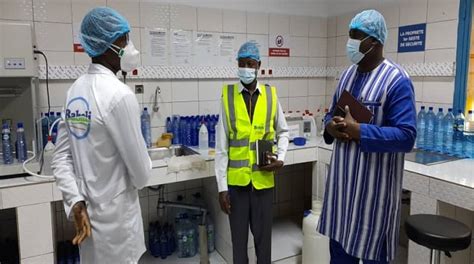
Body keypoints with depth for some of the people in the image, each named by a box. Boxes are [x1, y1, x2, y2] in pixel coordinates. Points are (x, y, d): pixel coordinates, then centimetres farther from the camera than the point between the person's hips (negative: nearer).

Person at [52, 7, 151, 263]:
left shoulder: (75, 91, 3)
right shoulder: (119, 94, -23)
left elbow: (61, 156, 4)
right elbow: (141, 173, -19)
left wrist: (76, 202, -1)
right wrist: (137, 179, 3)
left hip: (88, 212, 8)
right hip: (116, 217, -7)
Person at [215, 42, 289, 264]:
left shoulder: (271, 95, 1)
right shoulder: (227, 96, -4)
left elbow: (283, 132, 14)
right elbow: (221, 146, -5)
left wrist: (281, 158, -4)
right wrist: (221, 186, -6)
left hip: (263, 178, 1)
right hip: (236, 179, -1)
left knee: (263, 234, 13)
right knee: (238, 235, 13)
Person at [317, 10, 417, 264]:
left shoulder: (396, 80, -13)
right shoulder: (347, 74, 9)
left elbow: (406, 136, -20)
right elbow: (332, 113, 17)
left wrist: (358, 131, -26)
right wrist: (330, 126, -7)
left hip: (374, 184, -6)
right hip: (342, 178, 7)